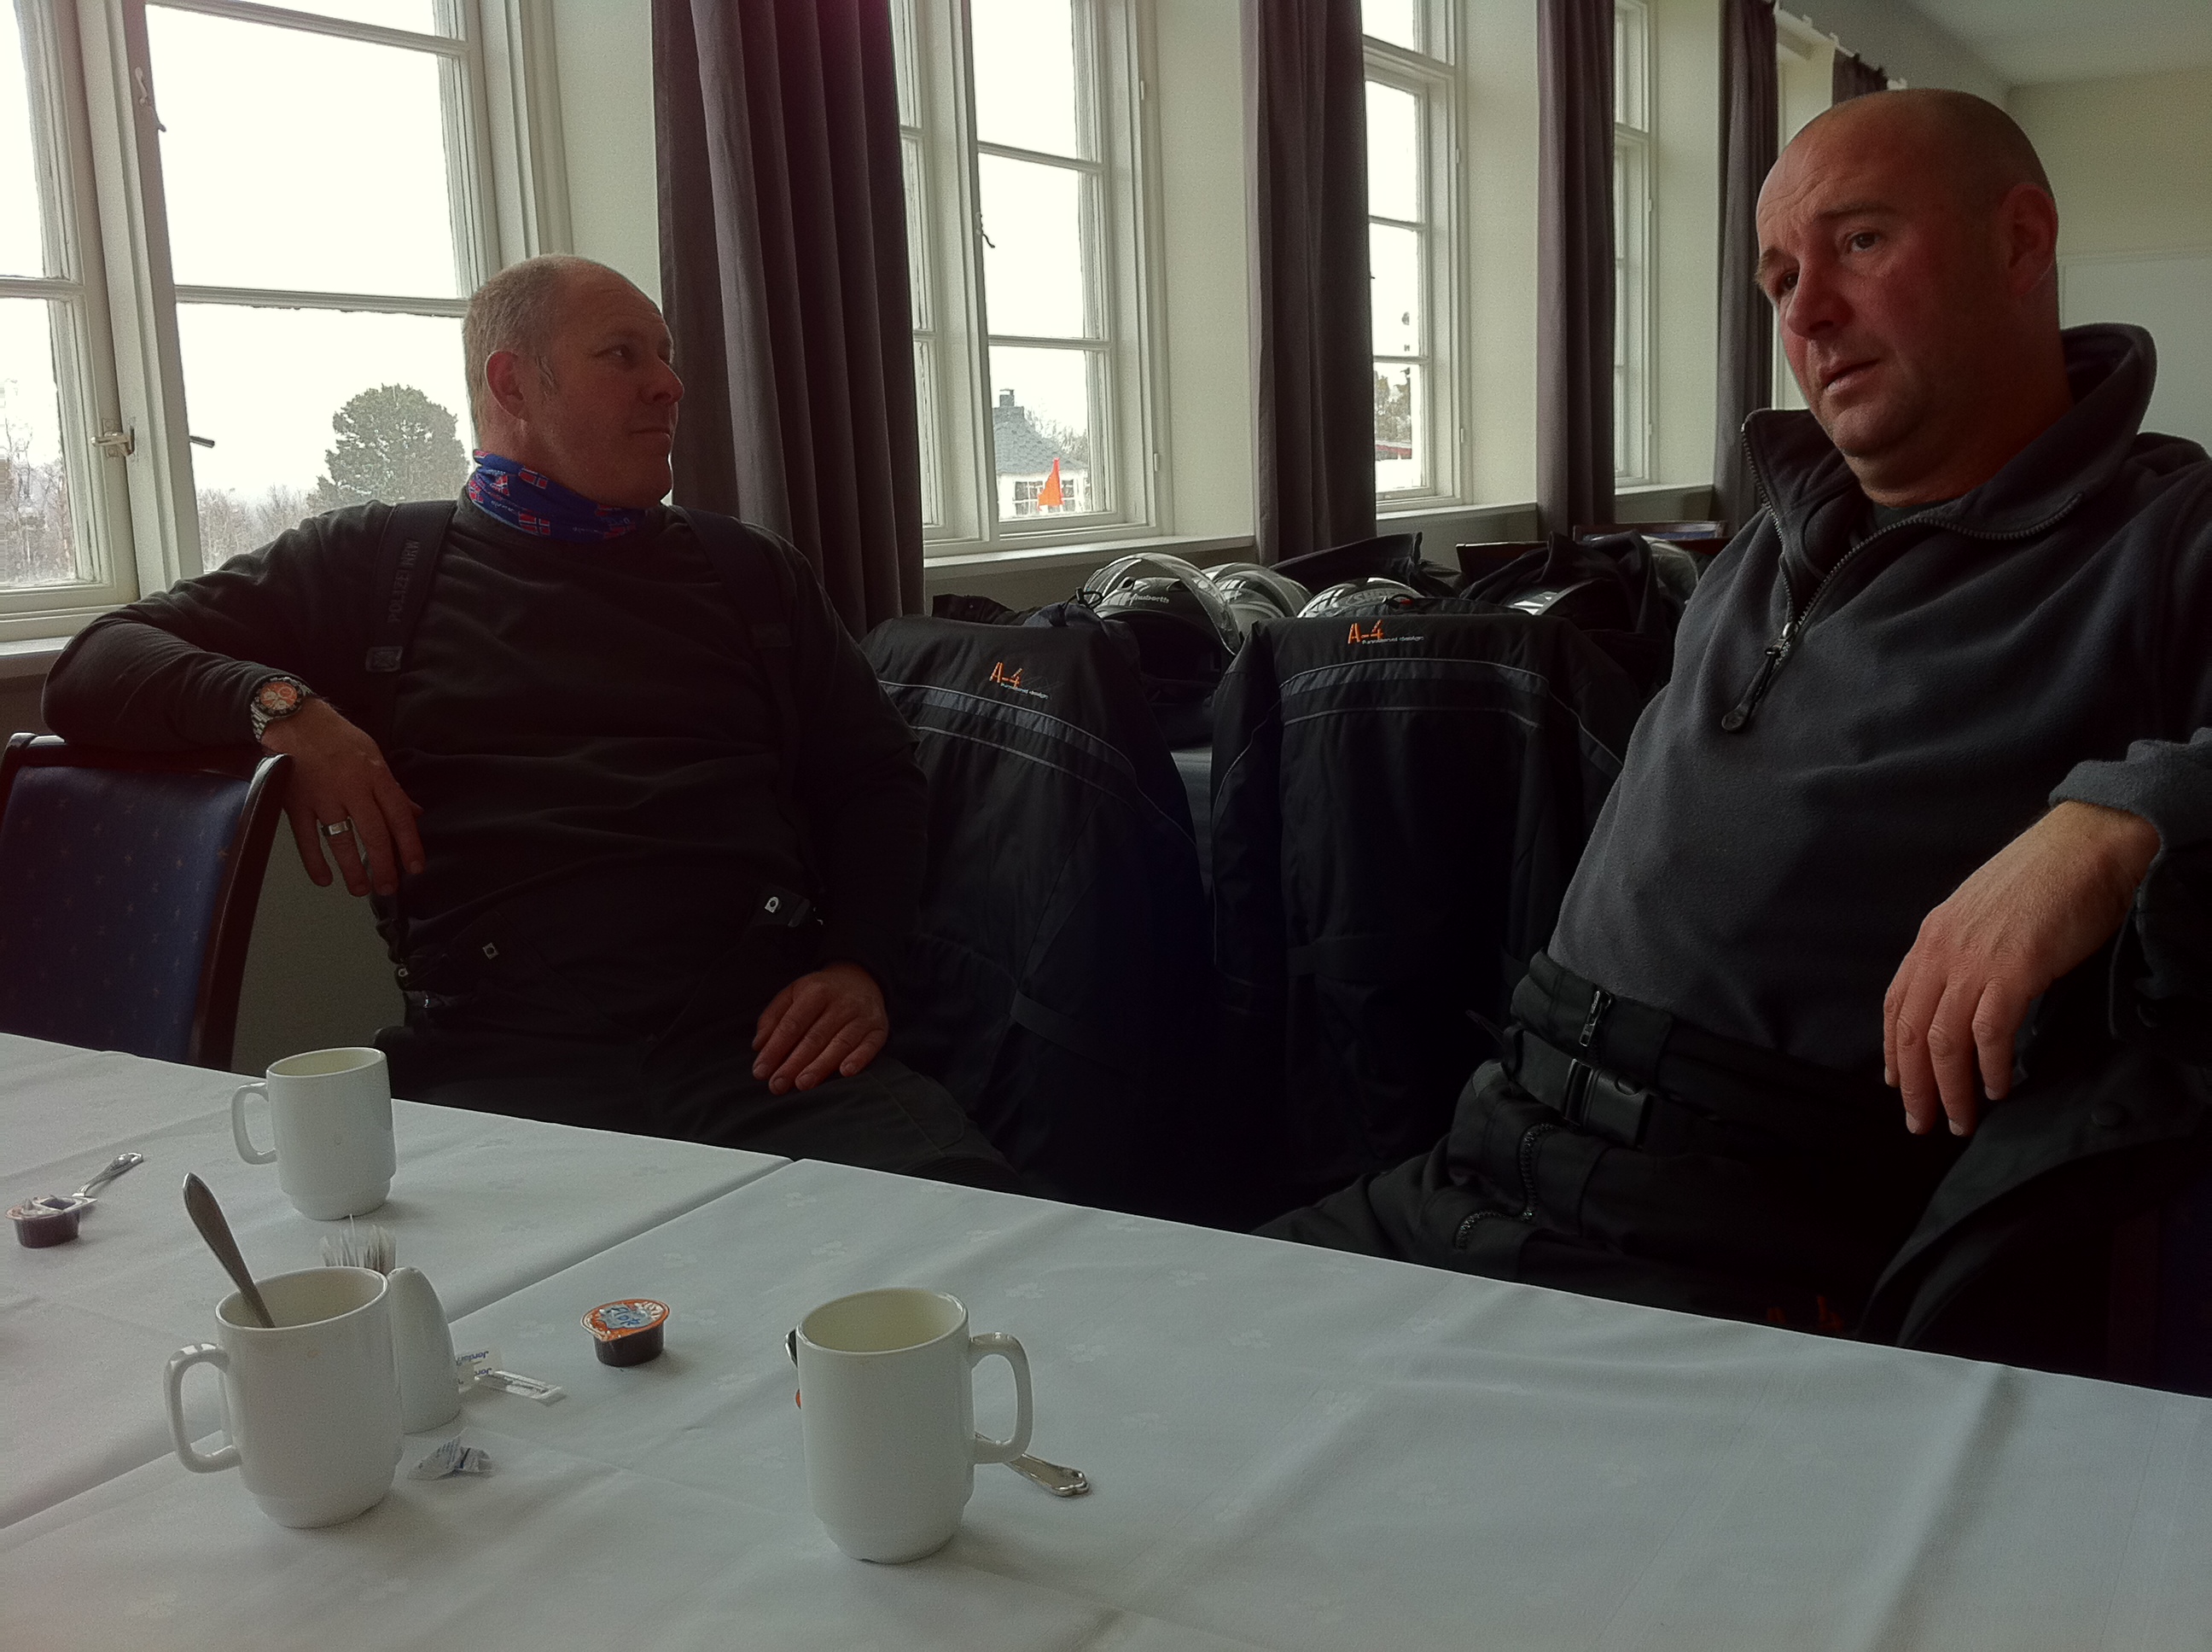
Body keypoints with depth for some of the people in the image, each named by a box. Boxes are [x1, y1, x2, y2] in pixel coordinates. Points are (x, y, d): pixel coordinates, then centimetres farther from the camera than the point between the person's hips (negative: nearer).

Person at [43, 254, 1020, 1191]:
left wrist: (860, 963, 4)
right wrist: (280, 706, -6)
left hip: (758, 1039, 2)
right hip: (499, 1061, -1)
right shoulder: (371, 567, 19)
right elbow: (94, 671, 15)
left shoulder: (748, 570, 26)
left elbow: (875, 774, 24)